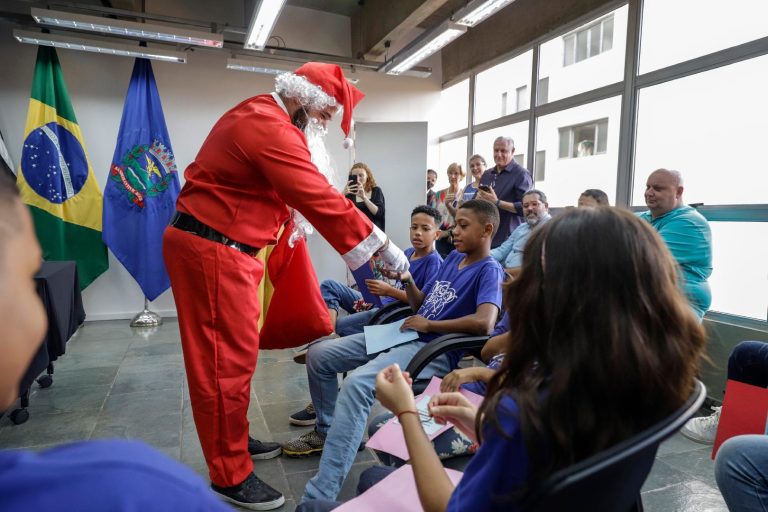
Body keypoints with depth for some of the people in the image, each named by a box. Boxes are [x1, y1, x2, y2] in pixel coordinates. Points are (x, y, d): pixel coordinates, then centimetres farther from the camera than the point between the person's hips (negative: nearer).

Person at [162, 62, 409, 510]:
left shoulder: (258, 116, 16)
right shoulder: (270, 129, -19)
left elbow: (293, 192, 17)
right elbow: (321, 198, -24)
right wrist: (380, 244, -19)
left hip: (219, 246, 11)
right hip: (211, 251, -11)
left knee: (236, 351, 17)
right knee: (228, 358, -4)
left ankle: (232, 441, 32)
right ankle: (231, 476, 10)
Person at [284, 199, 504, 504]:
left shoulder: (489, 271, -8)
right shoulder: (454, 257, 17)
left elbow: (484, 323, -26)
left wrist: (429, 325, -15)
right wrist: (407, 281, 0)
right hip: (405, 334, 9)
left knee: (357, 383, -34)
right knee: (318, 355, 5)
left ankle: (318, 497, -29)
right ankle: (326, 431, 25)